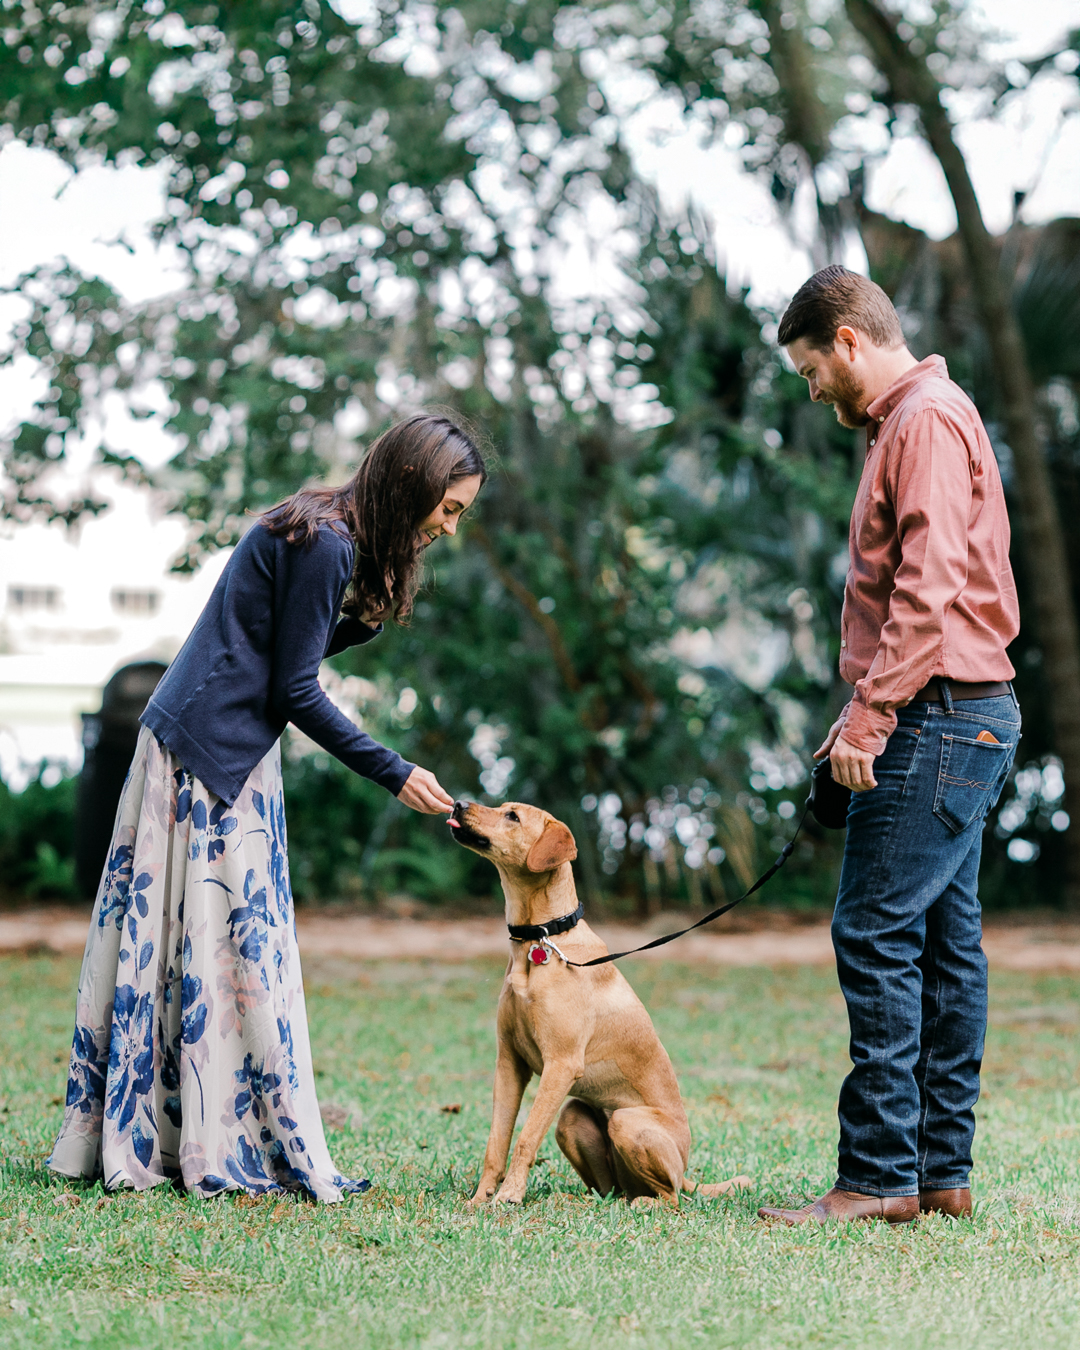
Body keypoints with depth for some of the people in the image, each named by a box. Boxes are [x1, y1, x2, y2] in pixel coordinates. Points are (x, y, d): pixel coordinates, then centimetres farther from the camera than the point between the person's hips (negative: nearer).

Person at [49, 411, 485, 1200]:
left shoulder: (323, 530, 13)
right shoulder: (323, 544, -17)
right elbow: (294, 691, -16)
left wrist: (377, 614, 3)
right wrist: (394, 775, -13)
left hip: (189, 744, 10)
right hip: (219, 756, -10)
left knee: (159, 942, 10)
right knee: (234, 945, -6)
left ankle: (124, 1142, 14)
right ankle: (223, 1150, -2)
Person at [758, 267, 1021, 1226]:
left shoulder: (927, 420, -11)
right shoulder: (911, 422, 21)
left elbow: (927, 589, -20)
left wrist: (869, 716, -21)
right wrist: (870, 711, 16)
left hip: (940, 717, -11)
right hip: (958, 718, 11)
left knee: (877, 937, -11)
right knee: (944, 942, 9)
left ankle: (881, 1176, -9)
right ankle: (942, 1172, 13)